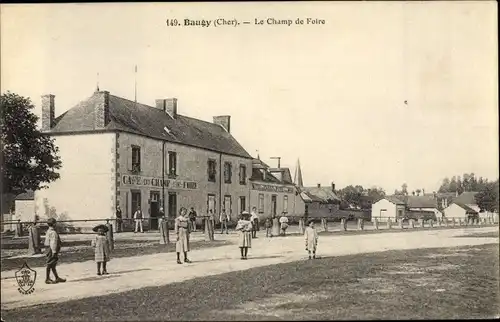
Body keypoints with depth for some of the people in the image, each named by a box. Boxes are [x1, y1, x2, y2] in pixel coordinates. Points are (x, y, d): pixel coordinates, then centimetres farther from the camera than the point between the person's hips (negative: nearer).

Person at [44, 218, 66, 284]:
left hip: (49, 249, 11)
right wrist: (54, 252, -23)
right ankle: (47, 279, 3)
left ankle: (57, 278, 22)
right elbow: (53, 243, -23)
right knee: (50, 265, -3)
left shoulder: (49, 231, 14)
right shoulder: (53, 232, -19)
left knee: (53, 265, 15)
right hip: (52, 249, -11)